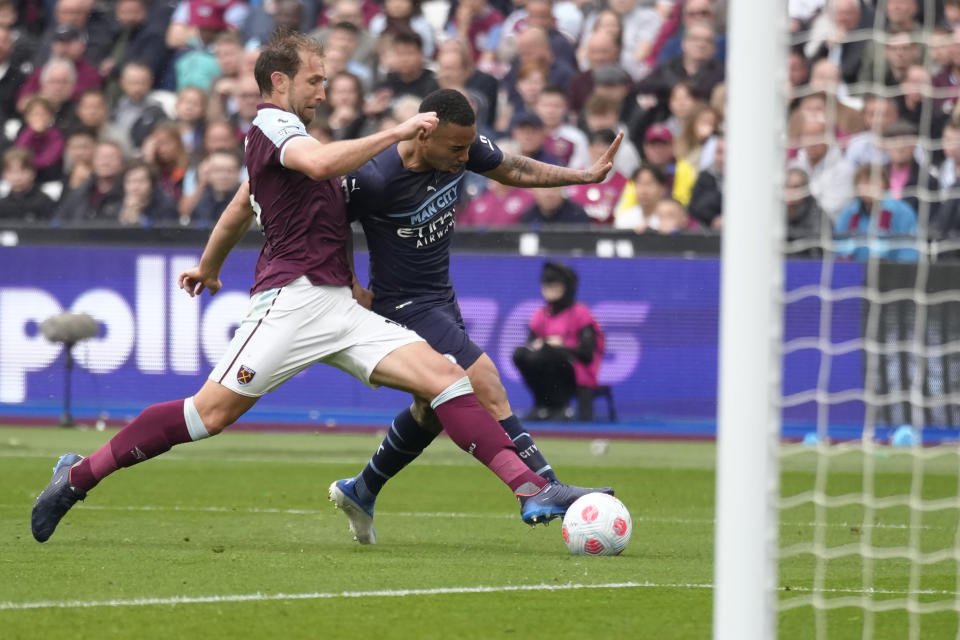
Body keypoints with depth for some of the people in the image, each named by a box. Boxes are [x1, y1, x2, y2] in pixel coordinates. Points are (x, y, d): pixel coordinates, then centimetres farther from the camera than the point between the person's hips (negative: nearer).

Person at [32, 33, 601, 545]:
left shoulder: (280, 134, 27)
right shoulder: (272, 124, -3)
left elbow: (239, 210, 43)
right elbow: (321, 163, -26)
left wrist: (208, 268, 57)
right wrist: (398, 132, -22)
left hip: (338, 307, 9)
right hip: (293, 297, -9)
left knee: (445, 376, -7)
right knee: (211, 412, -14)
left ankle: (530, 489, -17)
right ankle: (79, 475, 0)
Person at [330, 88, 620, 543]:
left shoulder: (463, 148, -10)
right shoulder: (375, 180, -28)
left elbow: (514, 170, 10)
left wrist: (588, 175, 5)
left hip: (441, 299, 9)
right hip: (406, 308, -9)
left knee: (434, 410, 21)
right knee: (486, 388, -19)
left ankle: (360, 492, 40)